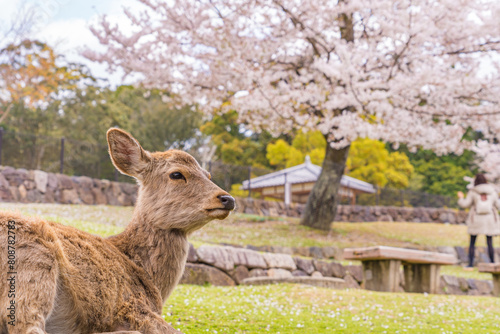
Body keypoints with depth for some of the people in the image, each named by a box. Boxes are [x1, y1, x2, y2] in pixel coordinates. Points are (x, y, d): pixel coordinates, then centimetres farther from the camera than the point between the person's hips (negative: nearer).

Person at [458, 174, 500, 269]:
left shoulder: (473, 192, -4)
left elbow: (465, 204, -7)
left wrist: (461, 198, 13)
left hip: (476, 221, -1)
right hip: (489, 220, 1)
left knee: (472, 243, 9)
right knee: (490, 243, 8)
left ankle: (470, 264, 4)